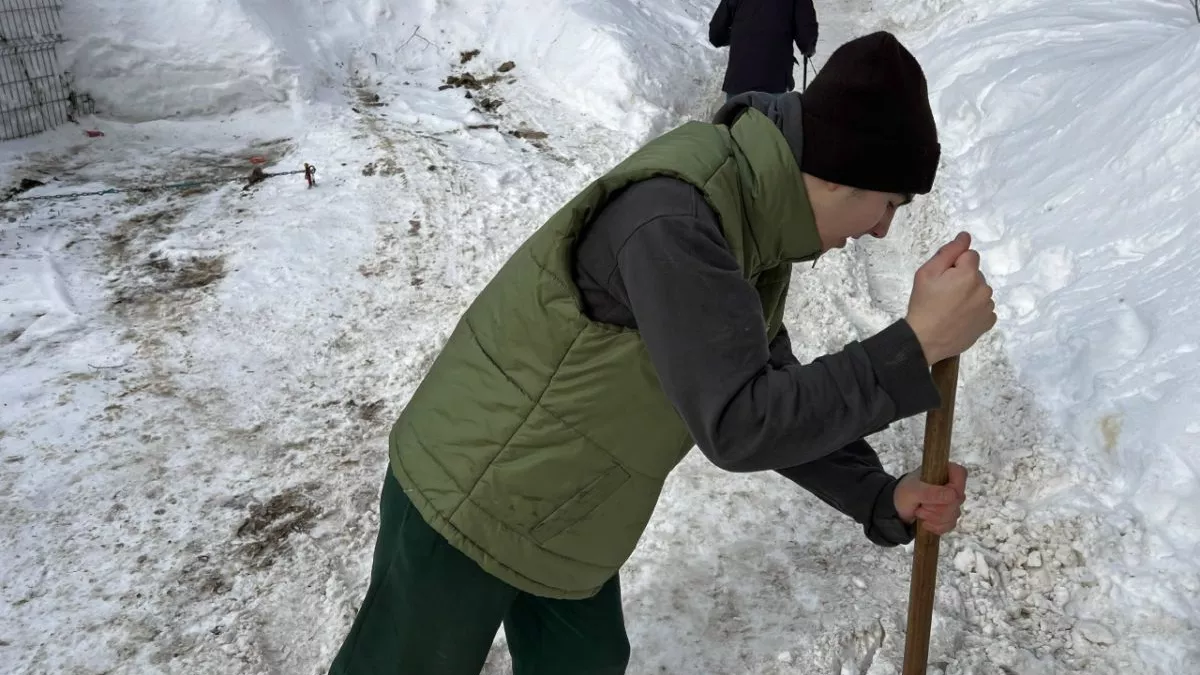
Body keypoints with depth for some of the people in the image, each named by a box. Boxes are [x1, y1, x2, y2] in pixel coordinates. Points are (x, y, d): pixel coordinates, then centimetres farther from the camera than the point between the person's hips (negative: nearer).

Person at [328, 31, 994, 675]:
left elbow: (774, 400, 4)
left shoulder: (754, 224, -2)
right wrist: (916, 344, -30)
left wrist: (881, 497, -5)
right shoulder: (675, 215, -33)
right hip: (466, 504, -8)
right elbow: (737, 426, -34)